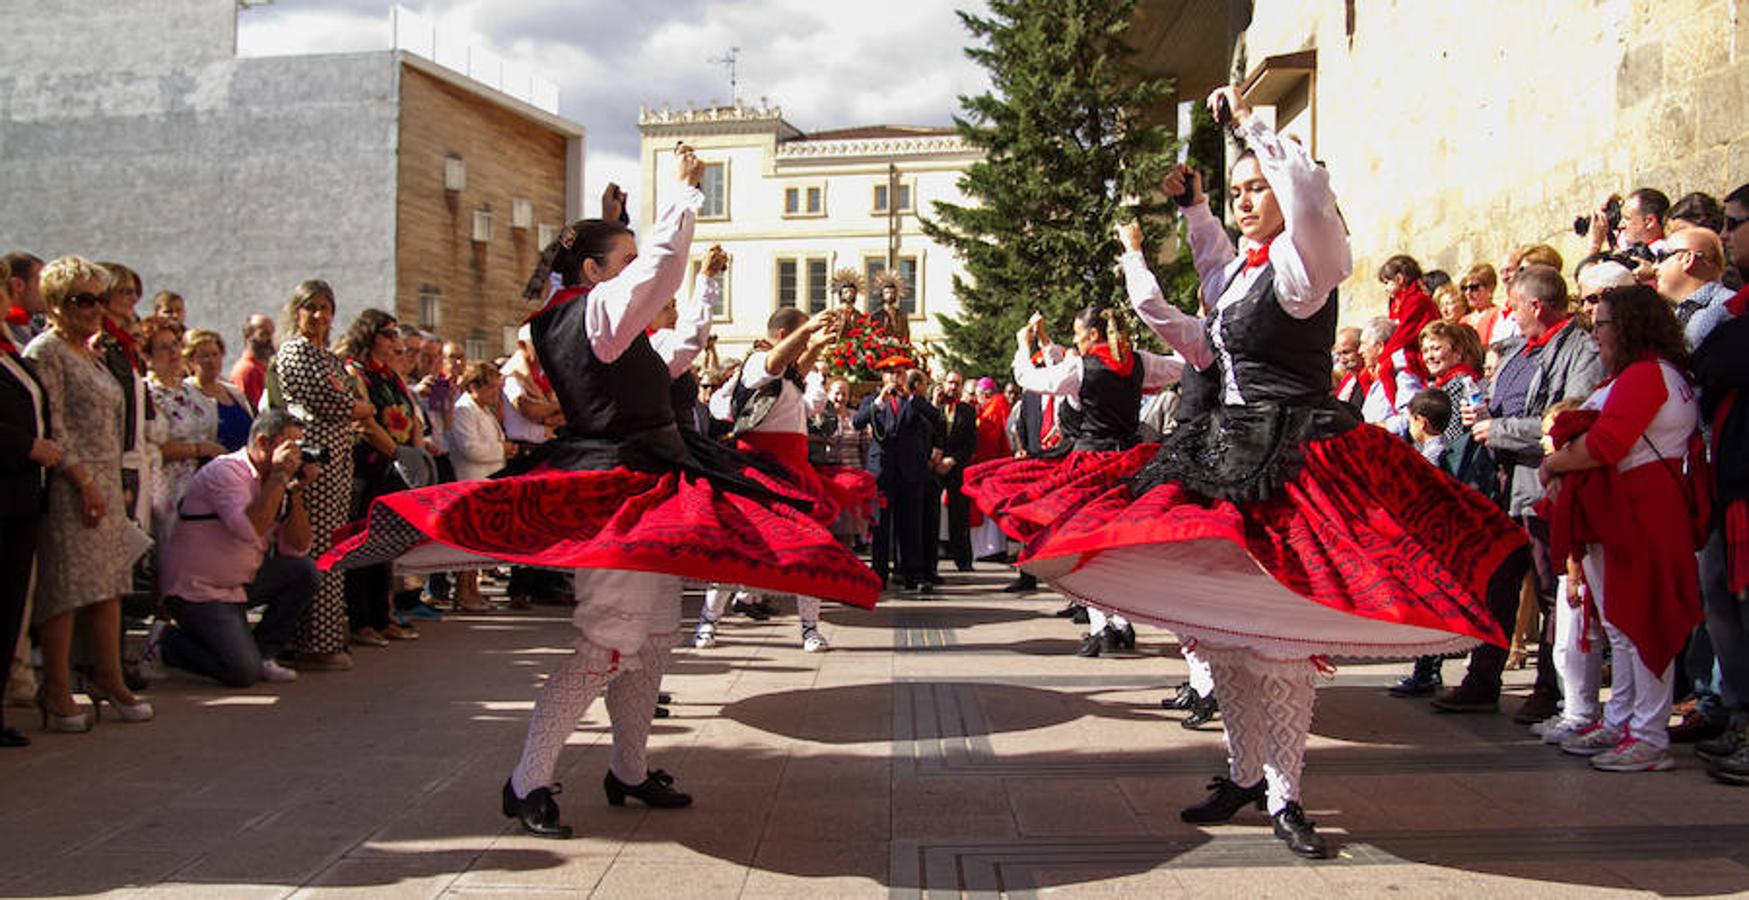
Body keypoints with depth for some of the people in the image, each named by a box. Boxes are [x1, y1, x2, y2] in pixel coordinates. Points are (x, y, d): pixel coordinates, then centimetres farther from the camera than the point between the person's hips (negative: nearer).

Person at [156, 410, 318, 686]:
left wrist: (296, 492, -8)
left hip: (240, 584, 8)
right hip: (196, 591, -8)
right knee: (244, 673, -18)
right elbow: (249, 530, -34)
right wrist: (280, 476, -27)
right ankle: (171, 642, 7)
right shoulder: (225, 472, -17)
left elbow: (297, 549, 2)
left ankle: (263, 653, 3)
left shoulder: (274, 482, 7)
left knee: (305, 572, -10)